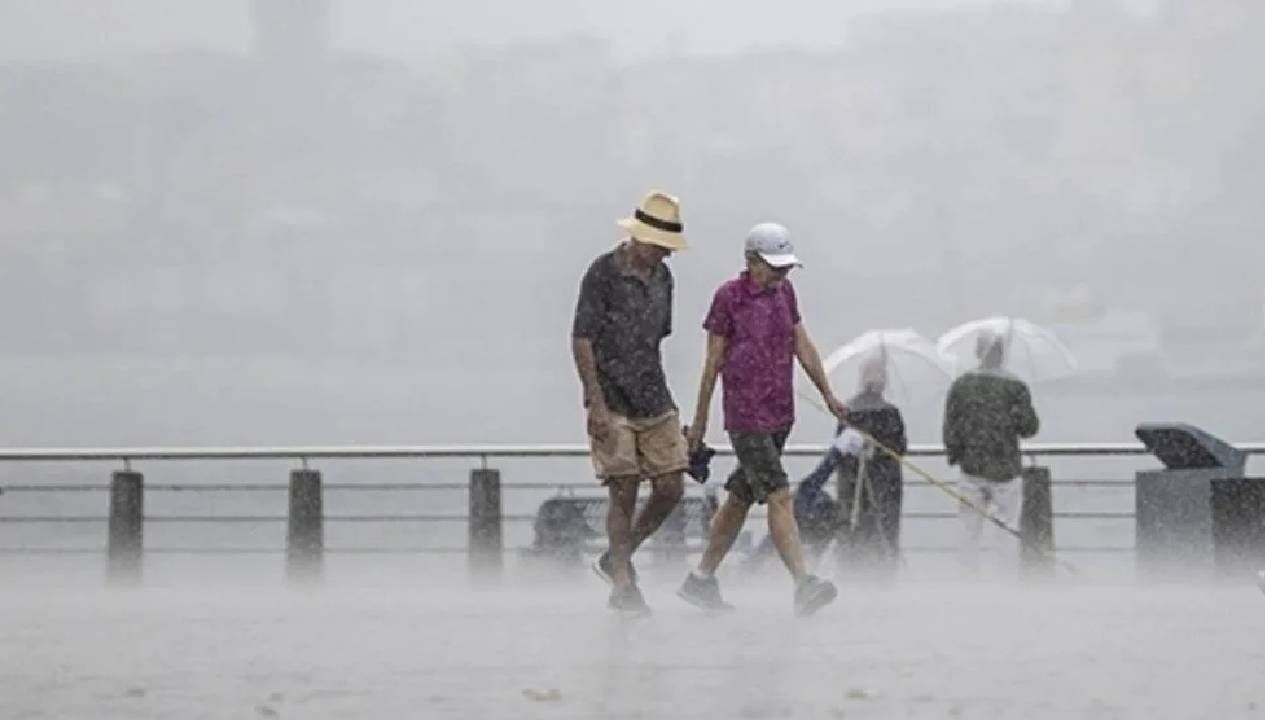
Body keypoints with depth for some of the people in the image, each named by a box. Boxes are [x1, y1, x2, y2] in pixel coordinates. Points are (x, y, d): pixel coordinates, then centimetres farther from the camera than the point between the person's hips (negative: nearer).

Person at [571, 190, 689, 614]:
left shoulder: (661, 276, 11)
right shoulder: (603, 273, -10)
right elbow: (581, 340, -11)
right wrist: (597, 403, -17)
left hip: (655, 403, 6)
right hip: (613, 404, -6)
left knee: (670, 488, 0)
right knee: (624, 492, -6)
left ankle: (616, 560, 18)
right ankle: (623, 586, 3)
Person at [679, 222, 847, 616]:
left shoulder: (783, 291, 11)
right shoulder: (729, 296, -8)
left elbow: (802, 345, 17)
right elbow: (713, 360, -4)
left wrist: (828, 394, 13)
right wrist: (700, 420, -1)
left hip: (780, 415, 7)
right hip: (746, 418, -7)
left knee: (740, 499, 13)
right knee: (779, 497, -16)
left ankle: (701, 580, 23)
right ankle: (804, 586, -23)